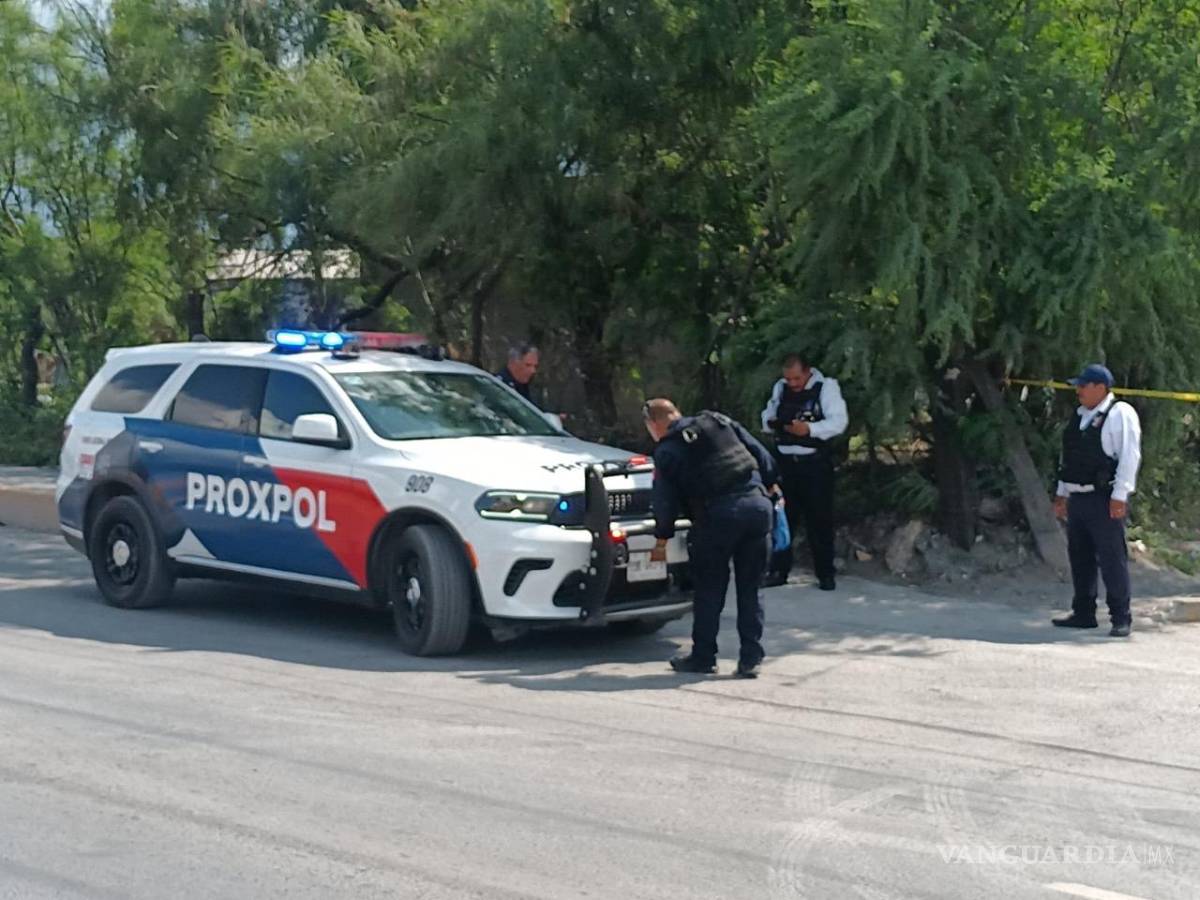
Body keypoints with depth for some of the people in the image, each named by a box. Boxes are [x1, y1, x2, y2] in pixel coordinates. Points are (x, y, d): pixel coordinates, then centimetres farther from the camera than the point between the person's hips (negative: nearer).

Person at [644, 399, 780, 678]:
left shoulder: (667, 451, 4)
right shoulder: (718, 422, 17)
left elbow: (666, 500, 7)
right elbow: (759, 452, 16)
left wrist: (662, 539, 18)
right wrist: (771, 482, 26)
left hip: (717, 515, -4)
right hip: (757, 505, 4)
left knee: (710, 590, 10)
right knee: (750, 589, 10)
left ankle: (703, 656, 17)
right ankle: (750, 659, 10)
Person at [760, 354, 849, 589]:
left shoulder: (826, 387, -7)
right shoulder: (779, 388, 9)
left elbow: (839, 421, -14)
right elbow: (767, 416, 17)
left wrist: (809, 429, -27)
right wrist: (770, 423, -8)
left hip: (815, 464, -4)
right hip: (785, 462, 4)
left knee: (819, 518, 0)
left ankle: (825, 574, 9)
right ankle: (778, 570, 14)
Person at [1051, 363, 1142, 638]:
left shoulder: (1120, 414, -8)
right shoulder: (1080, 416, 17)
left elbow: (1130, 456, -14)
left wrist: (1119, 496, -19)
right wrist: (1062, 493, 19)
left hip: (1104, 499, -8)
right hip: (1078, 498, 8)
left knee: (1112, 558, -7)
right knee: (1080, 557, 11)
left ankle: (1121, 618, -3)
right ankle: (1083, 613, 19)